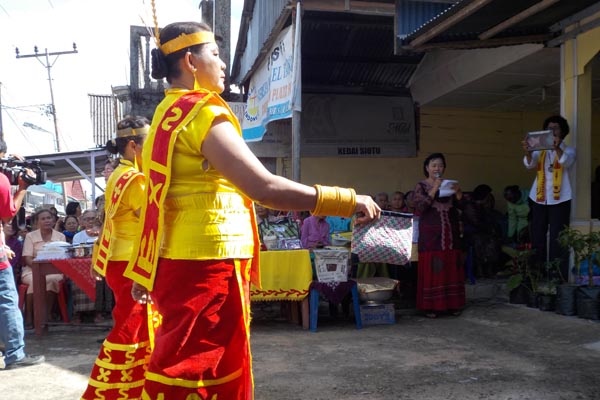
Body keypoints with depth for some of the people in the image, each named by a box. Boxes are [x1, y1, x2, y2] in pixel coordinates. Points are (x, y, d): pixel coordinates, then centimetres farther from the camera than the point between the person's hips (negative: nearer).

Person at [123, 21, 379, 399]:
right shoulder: (202, 114, -14)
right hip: (205, 268, -10)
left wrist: (144, 271, 25)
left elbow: (160, 197, 19)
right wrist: (349, 200, -18)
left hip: (186, 263, 10)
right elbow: (266, 188, -25)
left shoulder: (168, 115, 15)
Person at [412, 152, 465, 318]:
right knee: (432, 269, -7)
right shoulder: (421, 186, 1)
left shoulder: (448, 184, 14)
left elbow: (460, 206, 10)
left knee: (452, 268, 4)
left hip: (451, 232, 4)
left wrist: (458, 193, -10)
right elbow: (420, 207, -13)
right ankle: (430, 306, -2)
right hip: (431, 233, -4)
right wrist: (434, 189, -18)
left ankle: (452, 304, 13)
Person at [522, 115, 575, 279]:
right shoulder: (540, 150, 11)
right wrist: (527, 152, -31)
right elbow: (529, 164, -8)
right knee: (537, 238, 4)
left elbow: (566, 162, -17)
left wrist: (557, 148, -38)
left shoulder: (568, 150, 6)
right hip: (538, 199, 3)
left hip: (560, 199, -2)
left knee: (557, 239, -4)